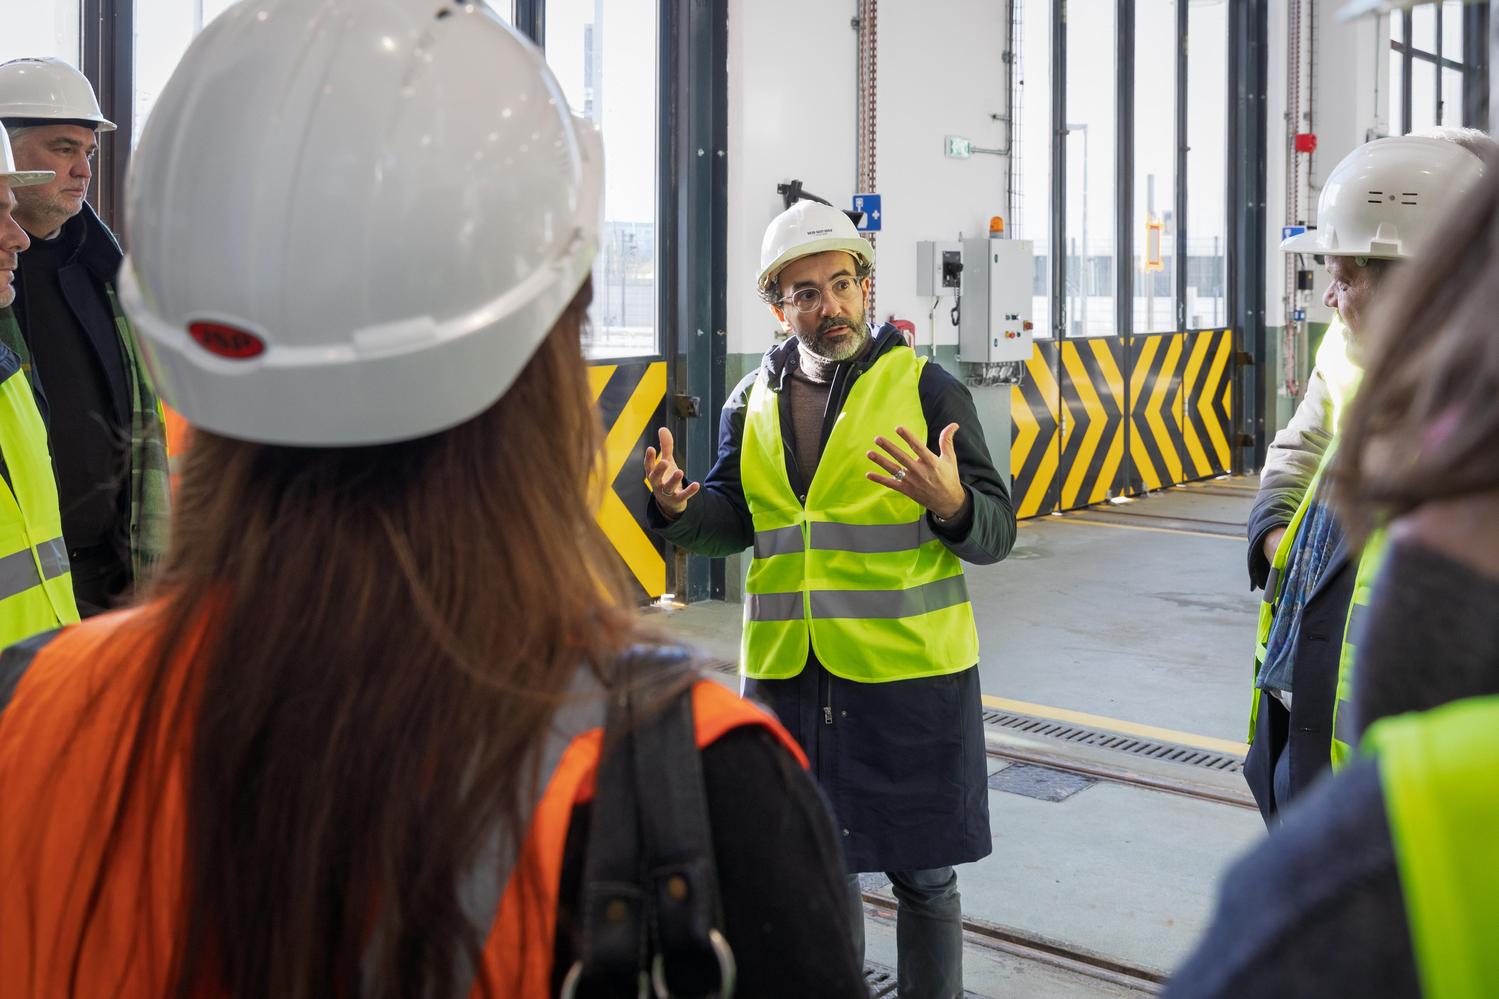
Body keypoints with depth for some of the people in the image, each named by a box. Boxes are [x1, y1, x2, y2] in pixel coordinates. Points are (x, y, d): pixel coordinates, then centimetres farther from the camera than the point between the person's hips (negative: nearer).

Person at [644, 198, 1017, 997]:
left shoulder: (925, 387, -5)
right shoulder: (754, 401, 7)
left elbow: (996, 532, -8)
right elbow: (735, 518, 9)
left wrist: (951, 505, -31)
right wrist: (680, 508, -12)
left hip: (909, 671, -3)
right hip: (788, 673, 4)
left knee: (920, 874, 10)